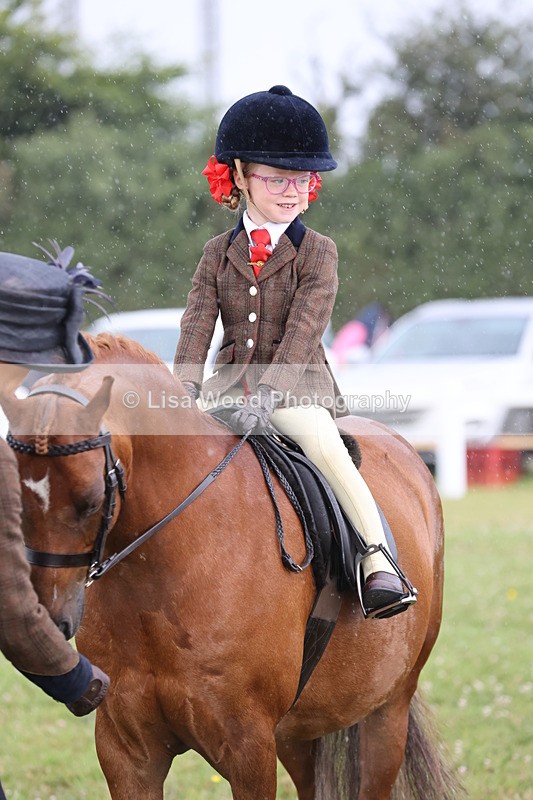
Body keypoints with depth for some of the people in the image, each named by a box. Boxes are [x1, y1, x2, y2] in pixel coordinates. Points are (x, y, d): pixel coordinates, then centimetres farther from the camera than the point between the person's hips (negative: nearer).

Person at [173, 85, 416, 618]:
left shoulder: (317, 253, -2)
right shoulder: (217, 255, 8)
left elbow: (303, 331, -15)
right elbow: (197, 325, -2)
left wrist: (268, 393, -28)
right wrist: (186, 389, -20)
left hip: (295, 382, -4)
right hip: (230, 381, 4)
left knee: (325, 445, -29)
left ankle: (379, 561, -29)